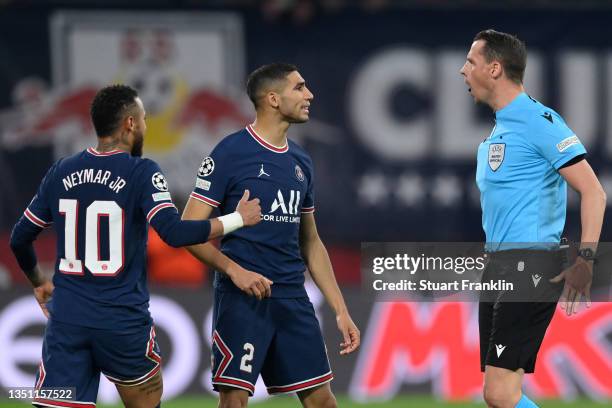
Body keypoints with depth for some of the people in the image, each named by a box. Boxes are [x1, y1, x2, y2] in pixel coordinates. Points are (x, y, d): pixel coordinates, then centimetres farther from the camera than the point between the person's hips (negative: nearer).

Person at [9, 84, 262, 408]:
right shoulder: (142, 173, -8)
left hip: (67, 318, 3)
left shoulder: (61, 172, 7)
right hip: (123, 321, -3)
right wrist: (238, 219, -7)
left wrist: (39, 283, 32)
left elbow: (20, 238, 14)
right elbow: (174, 232, -19)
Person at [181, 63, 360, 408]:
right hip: (243, 297, -6)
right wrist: (234, 270, -22)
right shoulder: (231, 152, -7)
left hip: (293, 299, 6)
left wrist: (341, 310, 14)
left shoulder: (301, 162, 13)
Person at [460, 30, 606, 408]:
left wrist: (585, 261, -23)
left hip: (531, 267, -10)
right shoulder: (499, 129, 19)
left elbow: (593, 192, -15)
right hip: (498, 268, 10)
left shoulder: (539, 121, -10)